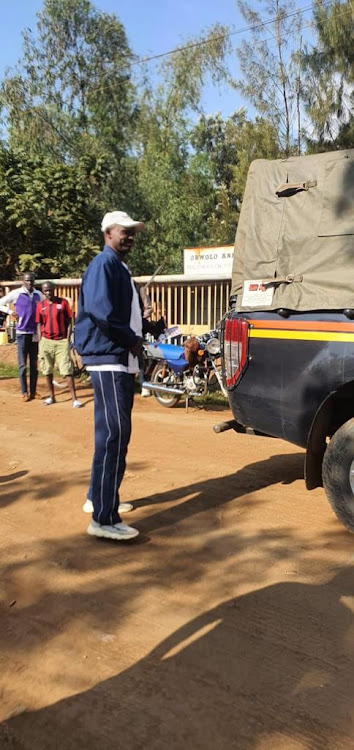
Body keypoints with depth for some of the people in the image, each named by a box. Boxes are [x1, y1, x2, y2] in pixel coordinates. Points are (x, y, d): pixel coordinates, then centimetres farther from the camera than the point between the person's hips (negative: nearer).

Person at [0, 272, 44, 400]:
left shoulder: (38, 294, 6)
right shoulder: (16, 293, -4)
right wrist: (11, 312, -12)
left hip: (35, 333, 4)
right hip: (22, 333, -3)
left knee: (34, 364, 9)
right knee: (22, 364, -1)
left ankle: (33, 391, 16)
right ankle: (24, 392, 6)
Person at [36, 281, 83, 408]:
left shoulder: (63, 302, 0)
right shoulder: (40, 305, 6)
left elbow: (69, 322, 2)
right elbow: (39, 324, 10)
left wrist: (67, 339, -5)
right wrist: (40, 342, 3)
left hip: (62, 341, -3)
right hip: (46, 341, 3)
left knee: (67, 370, -7)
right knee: (47, 370, 10)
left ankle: (74, 399, -6)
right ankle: (51, 396, 24)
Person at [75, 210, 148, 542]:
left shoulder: (120, 267, 20)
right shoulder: (104, 264, -10)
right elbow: (100, 309, -24)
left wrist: (135, 339, 3)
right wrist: (131, 338, -14)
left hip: (123, 360, 10)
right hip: (107, 358, -10)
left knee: (115, 433, 15)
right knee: (114, 433, -13)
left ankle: (99, 496, 28)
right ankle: (104, 518, -11)